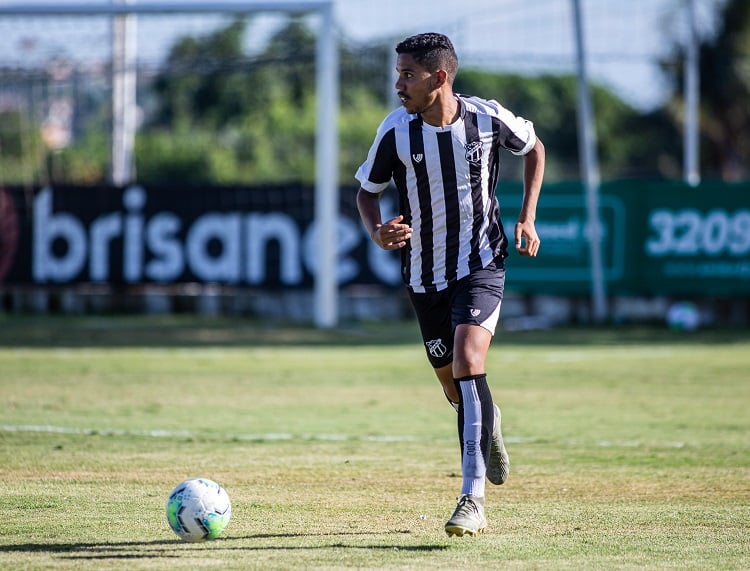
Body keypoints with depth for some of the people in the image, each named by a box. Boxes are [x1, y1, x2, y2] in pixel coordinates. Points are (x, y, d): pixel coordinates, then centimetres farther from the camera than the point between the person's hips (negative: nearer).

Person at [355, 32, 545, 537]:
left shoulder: (487, 118, -12)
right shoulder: (396, 131, -11)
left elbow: (534, 147, 9)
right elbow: (368, 189, 4)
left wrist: (527, 218, 3)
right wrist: (377, 232, -17)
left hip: (482, 263, -3)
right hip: (425, 273, 3)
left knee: (467, 361, -24)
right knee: (455, 386, 13)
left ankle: (473, 496, -24)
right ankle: (489, 424, 52)